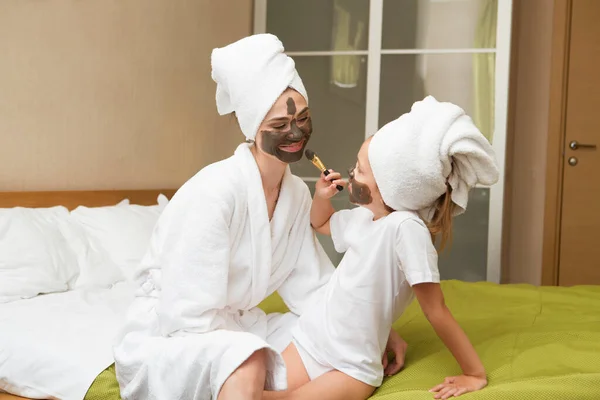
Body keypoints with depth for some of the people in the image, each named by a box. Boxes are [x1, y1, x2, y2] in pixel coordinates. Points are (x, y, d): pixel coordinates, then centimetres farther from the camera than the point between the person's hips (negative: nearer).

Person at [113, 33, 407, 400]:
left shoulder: (297, 193, 0)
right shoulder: (214, 192, -24)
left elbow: (313, 288, 2)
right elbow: (190, 316, -24)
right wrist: (267, 351, -21)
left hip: (237, 328, 8)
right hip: (169, 339, -8)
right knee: (247, 361, -38)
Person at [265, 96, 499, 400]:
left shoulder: (406, 226, -23)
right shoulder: (363, 216, 3)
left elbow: (437, 313, -20)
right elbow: (321, 224, 26)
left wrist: (475, 374, -18)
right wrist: (322, 195, 5)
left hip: (352, 368, -7)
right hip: (308, 339, 7)